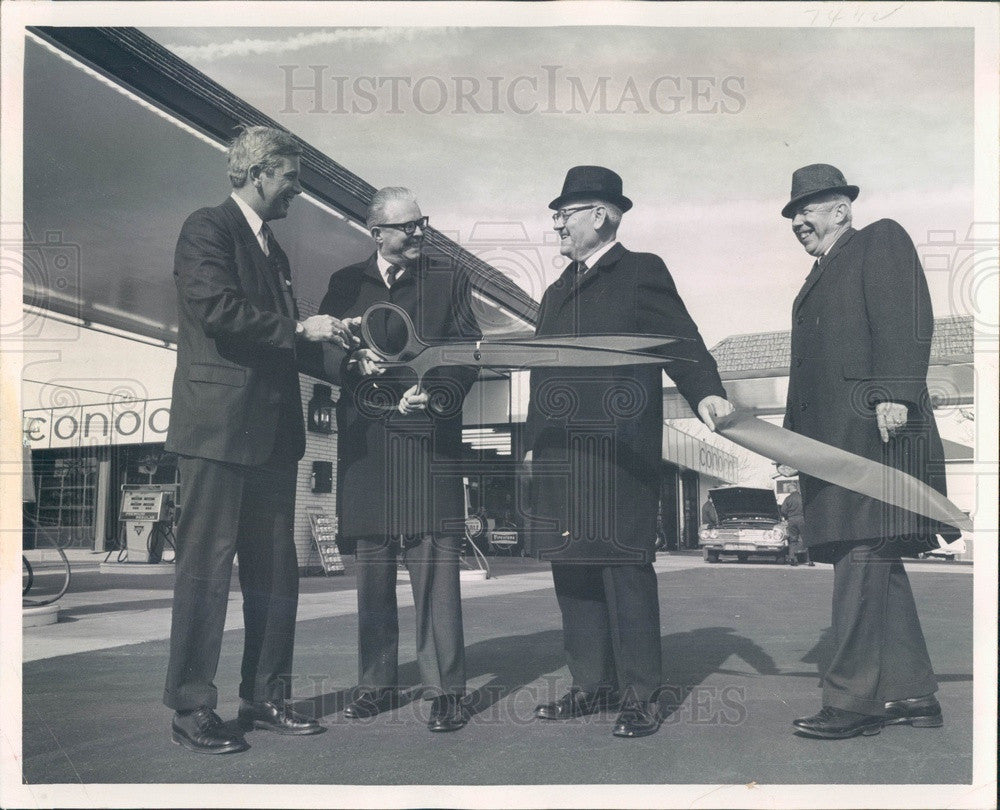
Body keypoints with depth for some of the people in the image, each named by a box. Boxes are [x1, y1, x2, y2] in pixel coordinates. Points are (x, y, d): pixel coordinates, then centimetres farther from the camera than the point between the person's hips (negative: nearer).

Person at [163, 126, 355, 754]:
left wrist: (330, 342, 7)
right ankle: (192, 709, 5)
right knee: (206, 568, -4)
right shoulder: (207, 230, -4)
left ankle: (266, 697, 21)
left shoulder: (273, 250, 22)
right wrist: (300, 329, -14)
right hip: (219, 429, -9)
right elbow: (218, 310, -19)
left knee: (275, 571, 11)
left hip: (273, 431, 9)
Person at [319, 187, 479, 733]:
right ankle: (377, 682, 18)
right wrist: (355, 362, -13)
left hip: (429, 438, -2)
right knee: (372, 565, 8)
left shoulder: (448, 283, 12)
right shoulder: (345, 284, 15)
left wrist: (436, 395, -15)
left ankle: (445, 689, -2)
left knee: (434, 563, -8)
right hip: (365, 441, 2)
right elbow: (322, 350, 8)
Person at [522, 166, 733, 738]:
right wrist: (533, 443, 22)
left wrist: (705, 391, -24)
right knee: (571, 569, 8)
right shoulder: (558, 293, 25)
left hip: (617, 453, -7)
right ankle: (593, 685, 18)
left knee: (624, 567, -7)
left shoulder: (642, 272, 3)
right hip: (559, 459, 8)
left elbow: (681, 340, -7)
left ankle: (641, 696, 1)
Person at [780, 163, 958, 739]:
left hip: (871, 423, -9)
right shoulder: (821, 277, 30)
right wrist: (795, 431, 19)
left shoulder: (881, 240, 5)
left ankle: (853, 700, -13)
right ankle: (911, 692, 12)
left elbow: (906, 320, -10)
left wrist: (894, 393, -22)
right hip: (830, 434, 9)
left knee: (863, 555, -13)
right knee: (876, 562, 7)